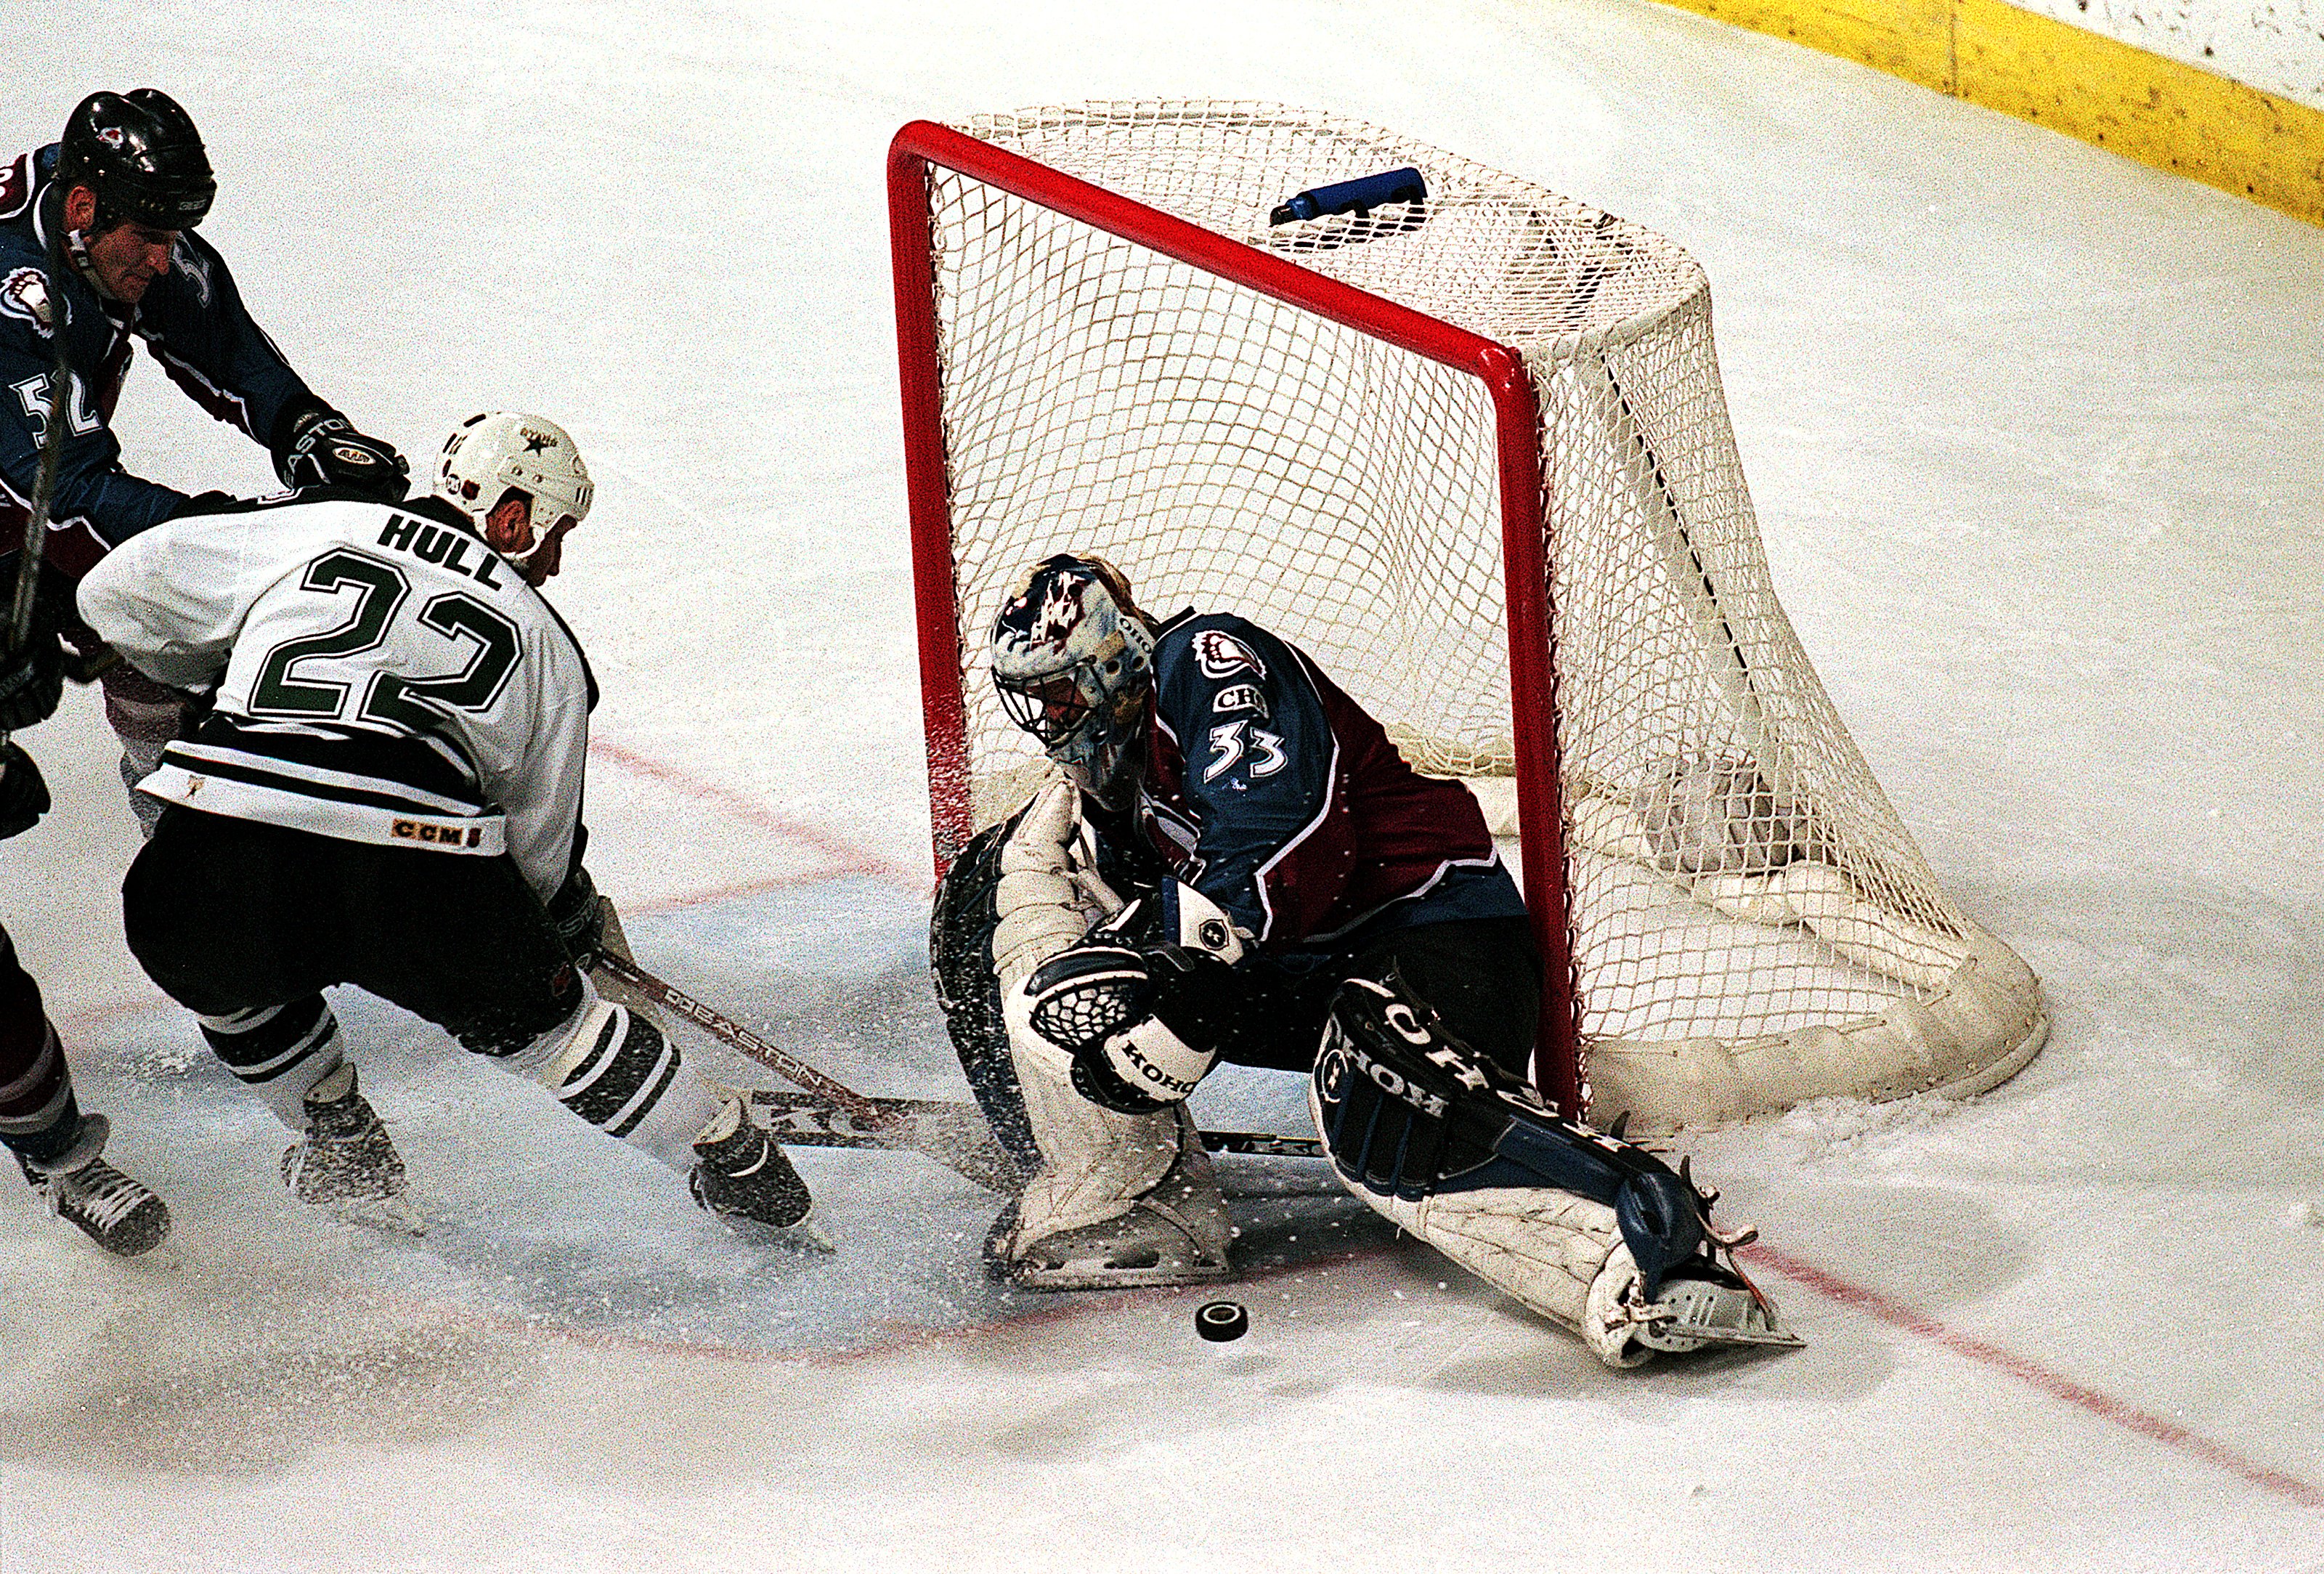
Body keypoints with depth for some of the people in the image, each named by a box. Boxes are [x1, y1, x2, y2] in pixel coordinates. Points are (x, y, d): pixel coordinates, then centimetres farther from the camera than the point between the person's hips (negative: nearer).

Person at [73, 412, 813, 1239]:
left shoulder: (313, 526, 23)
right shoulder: (544, 641, 23)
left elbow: (119, 591, 24)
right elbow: (542, 838, 28)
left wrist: (222, 673, 43)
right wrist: (573, 911, 50)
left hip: (216, 859, 0)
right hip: (423, 882, 0)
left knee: (223, 974, 35)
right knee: (531, 1010, 24)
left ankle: (347, 1155, 38)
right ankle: (739, 1165, 28)